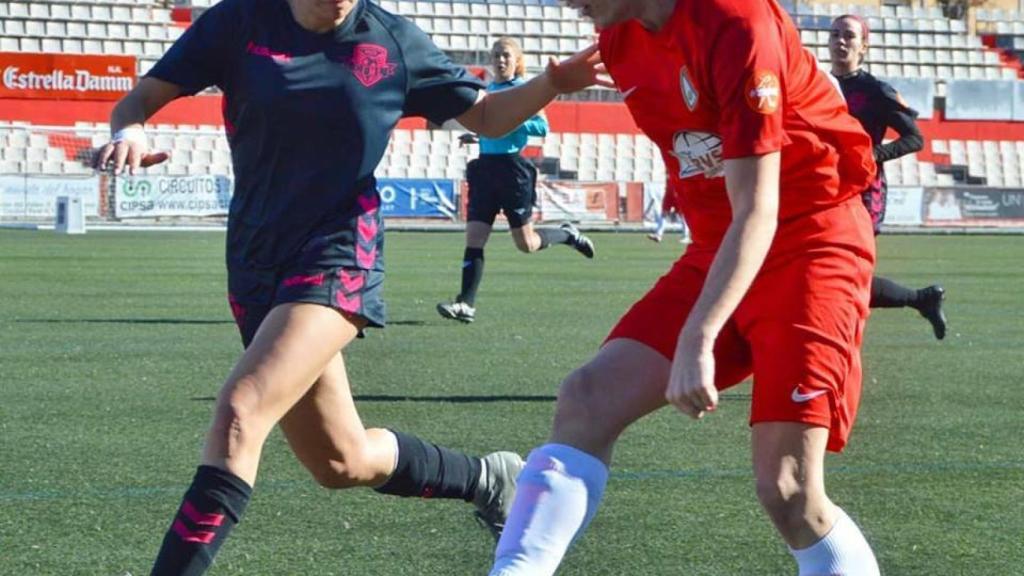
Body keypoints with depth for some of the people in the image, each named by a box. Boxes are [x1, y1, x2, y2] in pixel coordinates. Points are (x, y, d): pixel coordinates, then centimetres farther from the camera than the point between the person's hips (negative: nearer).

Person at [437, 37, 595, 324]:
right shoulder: (488, 90, 14)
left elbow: (542, 127, -14)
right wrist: (475, 136, 9)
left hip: (513, 168, -6)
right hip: (485, 167, 6)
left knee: (526, 244, 2)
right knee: (474, 238, -4)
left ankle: (567, 234, 31)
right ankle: (466, 303, -6)